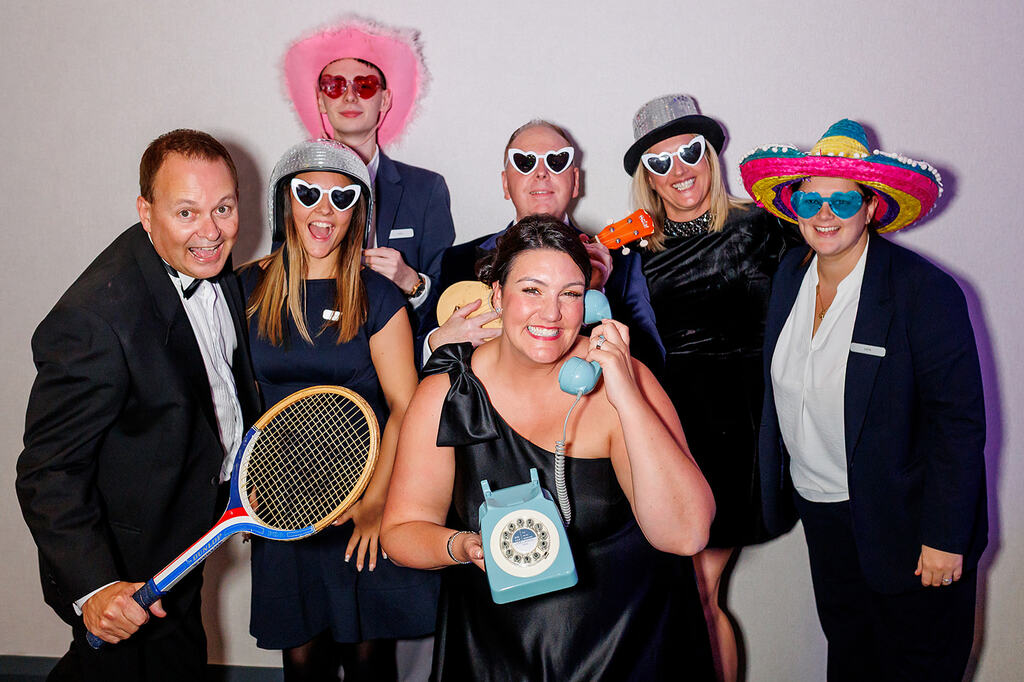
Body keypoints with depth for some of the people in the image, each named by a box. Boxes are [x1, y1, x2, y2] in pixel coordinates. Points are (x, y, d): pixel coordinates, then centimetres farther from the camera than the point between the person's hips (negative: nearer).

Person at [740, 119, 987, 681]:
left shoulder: (924, 291, -19)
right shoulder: (791, 273, -1)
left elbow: (959, 422, -18)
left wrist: (945, 538, -17)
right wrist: (778, 485, 9)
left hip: (902, 522, -5)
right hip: (820, 508, 5)